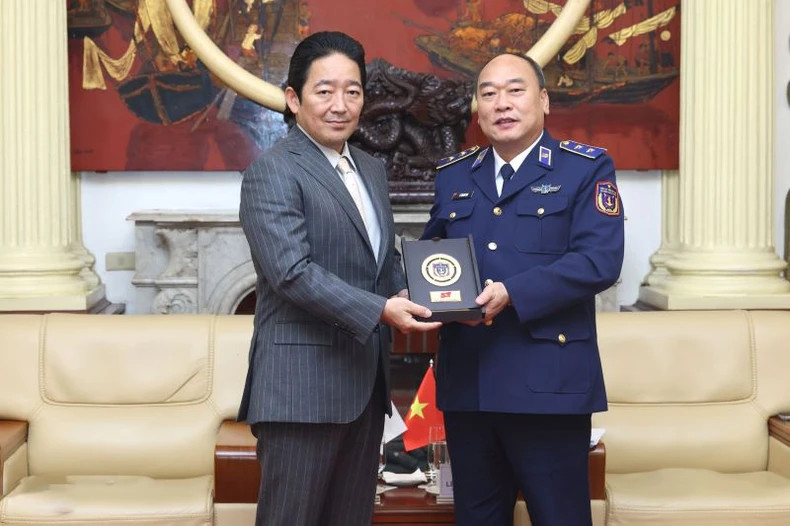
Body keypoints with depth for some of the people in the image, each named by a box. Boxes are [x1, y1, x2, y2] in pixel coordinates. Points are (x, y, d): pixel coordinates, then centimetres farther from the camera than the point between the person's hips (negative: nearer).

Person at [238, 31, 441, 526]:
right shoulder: (272, 172, -10)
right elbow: (291, 273, -19)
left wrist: (405, 293, 0)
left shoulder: (372, 169, 16)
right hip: (304, 383, -8)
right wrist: (380, 310, -24)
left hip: (365, 377, 8)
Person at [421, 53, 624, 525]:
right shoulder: (453, 176, 15)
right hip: (467, 381, 5)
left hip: (548, 380, -5)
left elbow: (599, 261, -13)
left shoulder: (587, 168, -1)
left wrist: (512, 294, -21)